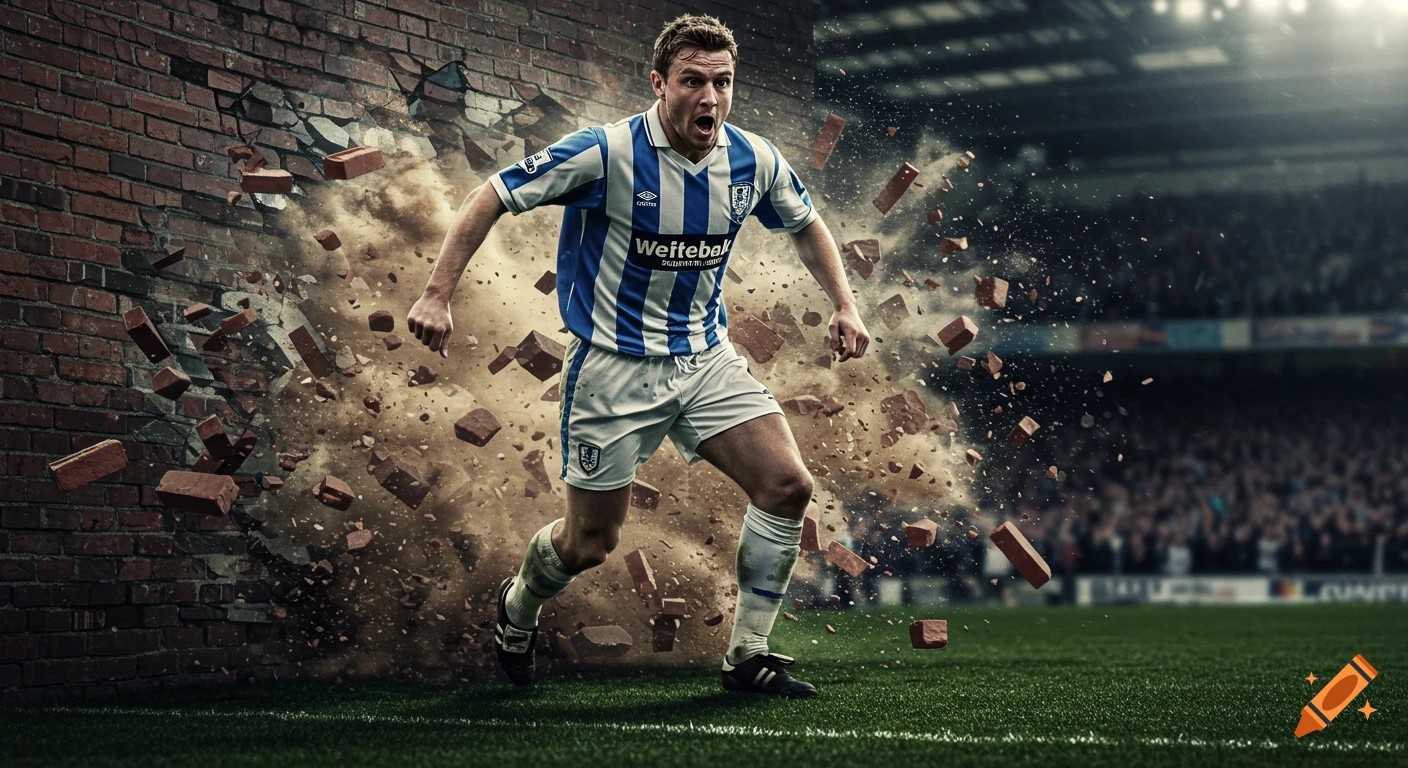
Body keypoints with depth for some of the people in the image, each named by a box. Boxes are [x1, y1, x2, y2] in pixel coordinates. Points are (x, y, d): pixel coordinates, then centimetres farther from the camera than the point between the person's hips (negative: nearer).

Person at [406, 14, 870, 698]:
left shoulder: (754, 160, -5)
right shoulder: (605, 152, -20)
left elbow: (805, 223, 17)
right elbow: (493, 198, -13)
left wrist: (843, 305, 6)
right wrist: (437, 294, -19)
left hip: (706, 355, 5)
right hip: (614, 366, -4)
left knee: (787, 486, -12)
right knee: (589, 544, 3)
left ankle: (746, 657, 4)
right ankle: (517, 608, 39)